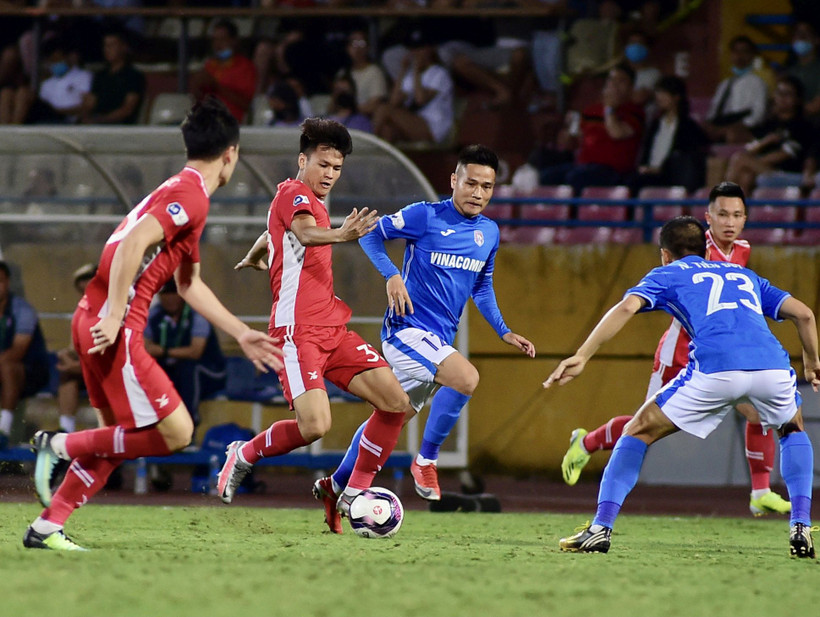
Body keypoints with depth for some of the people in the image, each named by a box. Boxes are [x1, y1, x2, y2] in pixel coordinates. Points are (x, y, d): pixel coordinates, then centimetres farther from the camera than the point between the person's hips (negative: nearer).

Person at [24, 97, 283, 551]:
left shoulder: (178, 191, 22)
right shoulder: (191, 196, -10)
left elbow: (189, 284, 28)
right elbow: (133, 243, -24)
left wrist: (241, 334, 30)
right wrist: (115, 315, -25)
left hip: (94, 321, 10)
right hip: (113, 327, -10)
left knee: (119, 438, 17)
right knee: (175, 433, -6)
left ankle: (46, 528, 14)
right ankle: (60, 445, -4)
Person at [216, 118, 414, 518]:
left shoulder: (312, 201, 22)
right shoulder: (294, 193, -6)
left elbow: (270, 234, 44)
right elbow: (306, 234, -30)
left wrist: (253, 258, 65)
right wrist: (339, 236, -51)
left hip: (332, 330, 9)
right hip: (298, 331, -9)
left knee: (396, 402, -5)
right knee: (315, 425, -24)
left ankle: (354, 494, 5)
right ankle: (243, 456, 4)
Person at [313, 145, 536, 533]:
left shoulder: (489, 233, 10)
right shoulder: (426, 216, -10)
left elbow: (482, 287, 24)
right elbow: (372, 234, -2)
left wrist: (504, 333, 15)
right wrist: (392, 276, -17)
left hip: (440, 340, 7)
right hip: (408, 328, -7)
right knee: (467, 379, -29)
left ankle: (334, 486, 30)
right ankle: (426, 460, -13)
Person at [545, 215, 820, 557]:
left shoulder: (667, 274, 25)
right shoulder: (745, 275, 36)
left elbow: (627, 307, 5)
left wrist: (581, 356, -1)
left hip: (715, 369, -3)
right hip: (772, 365, 3)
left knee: (639, 431, 15)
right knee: (792, 430, 34)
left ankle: (601, 529, 5)